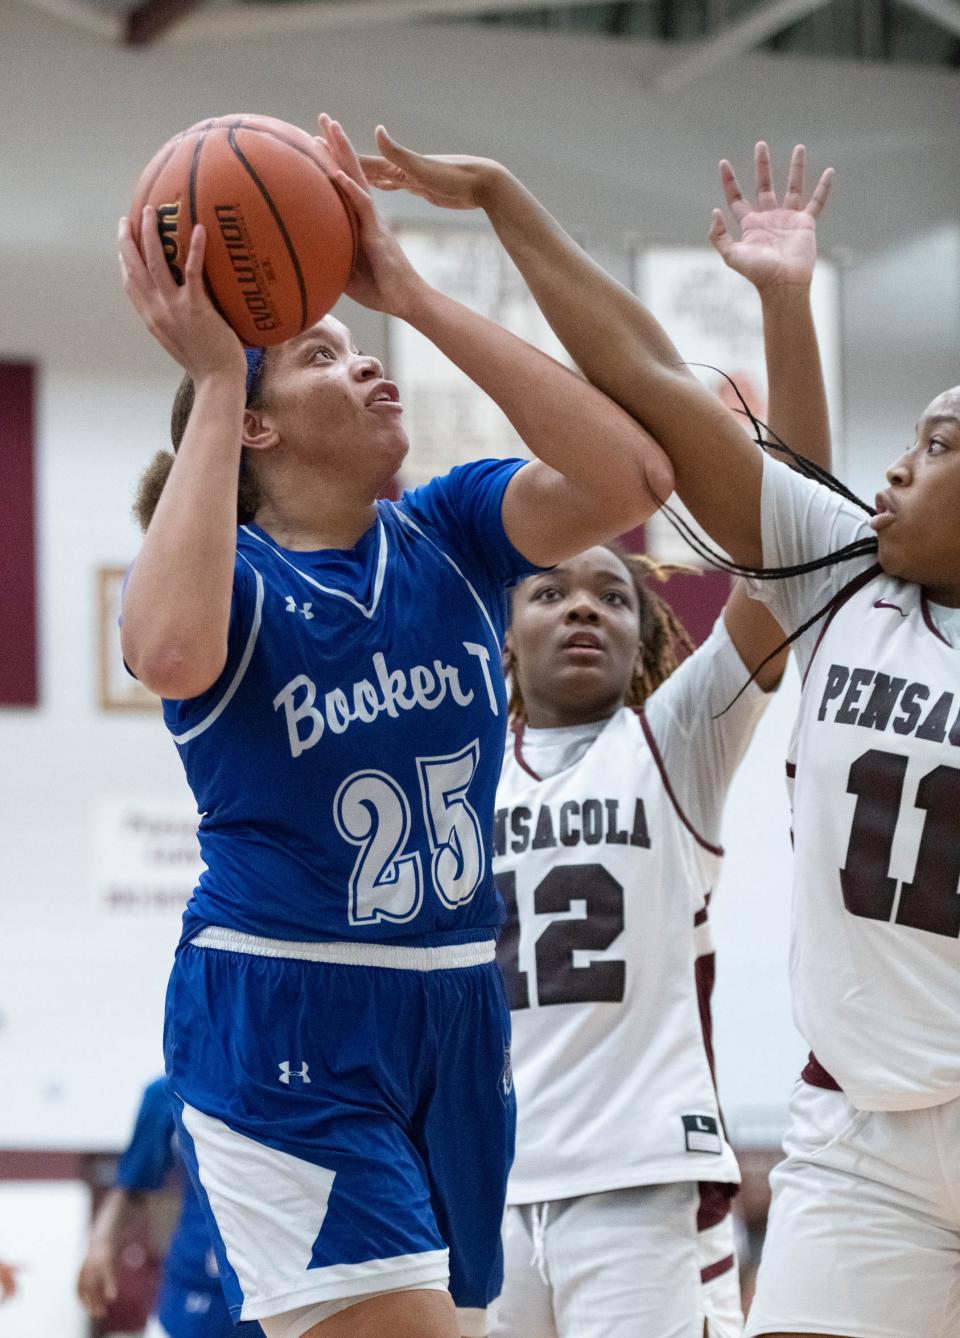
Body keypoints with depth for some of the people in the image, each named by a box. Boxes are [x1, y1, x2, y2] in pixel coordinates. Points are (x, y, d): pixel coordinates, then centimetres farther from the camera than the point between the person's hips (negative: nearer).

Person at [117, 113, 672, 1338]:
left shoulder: (451, 535, 5)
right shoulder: (234, 570, -6)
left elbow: (631, 477, -14)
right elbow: (172, 651, -32)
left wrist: (413, 296, -14)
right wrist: (211, 380, -23)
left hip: (455, 1017, 6)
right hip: (279, 1031, -6)